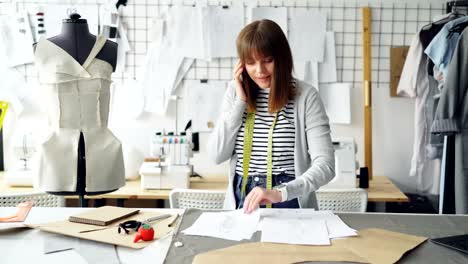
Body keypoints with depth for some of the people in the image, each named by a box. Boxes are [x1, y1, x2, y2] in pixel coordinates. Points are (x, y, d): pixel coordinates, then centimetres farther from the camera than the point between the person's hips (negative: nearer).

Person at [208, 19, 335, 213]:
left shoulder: (305, 96, -7)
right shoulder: (236, 92, 6)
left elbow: (325, 165, -13)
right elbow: (217, 155, 1)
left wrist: (280, 193, -27)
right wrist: (240, 102, -5)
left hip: (289, 201, -3)